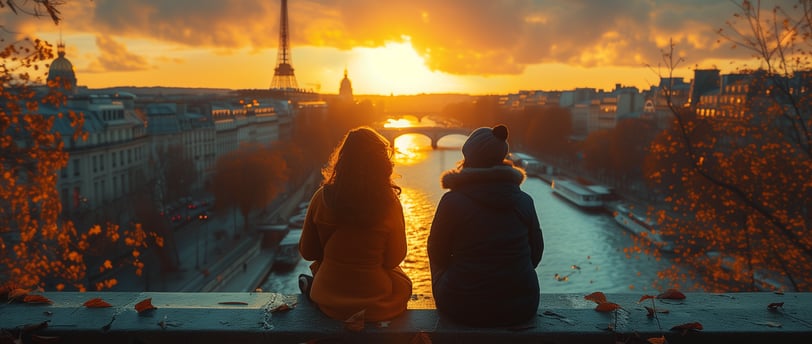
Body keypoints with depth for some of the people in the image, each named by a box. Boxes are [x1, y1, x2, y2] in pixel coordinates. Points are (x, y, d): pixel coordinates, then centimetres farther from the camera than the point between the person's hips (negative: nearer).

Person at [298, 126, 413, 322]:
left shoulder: (322, 198, -14)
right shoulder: (389, 204, -19)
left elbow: (307, 252, -2)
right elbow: (395, 259, -8)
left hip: (329, 302, 3)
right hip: (377, 307, -3)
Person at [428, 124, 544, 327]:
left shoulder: (452, 201, -13)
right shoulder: (524, 201, -3)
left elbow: (437, 255, -1)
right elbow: (535, 254, 6)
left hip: (463, 310, -3)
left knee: (440, 265, 27)